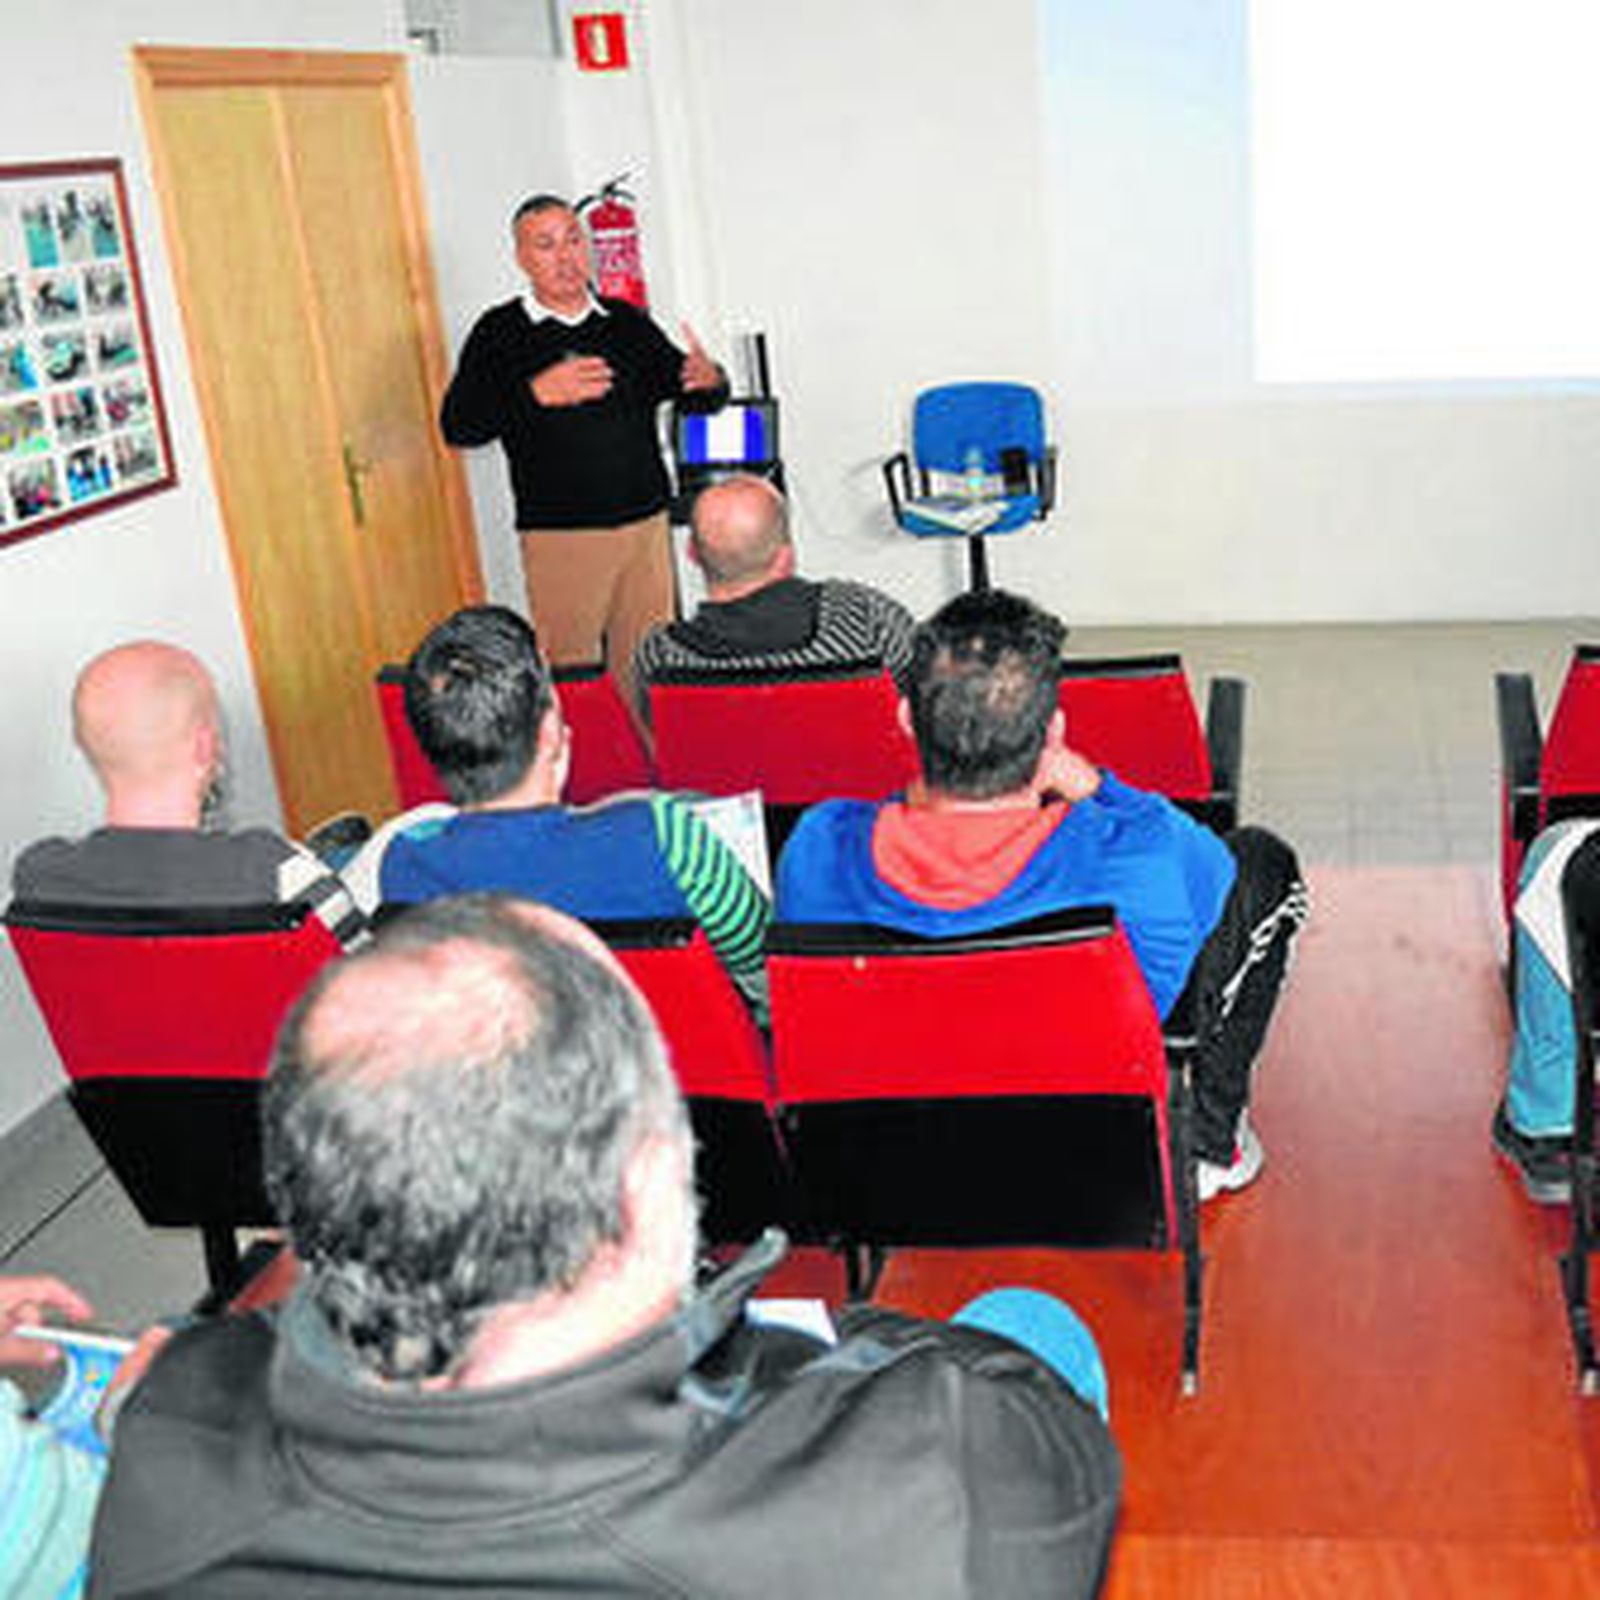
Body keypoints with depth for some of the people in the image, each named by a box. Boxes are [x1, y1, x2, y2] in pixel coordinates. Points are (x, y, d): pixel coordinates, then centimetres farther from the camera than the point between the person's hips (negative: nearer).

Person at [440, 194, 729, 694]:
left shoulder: (627, 321, 12)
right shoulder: (500, 333, 2)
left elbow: (699, 396, 17)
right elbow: (457, 426, -9)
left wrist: (710, 381, -9)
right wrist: (536, 394, -23)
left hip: (646, 524, 4)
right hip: (559, 535, -3)